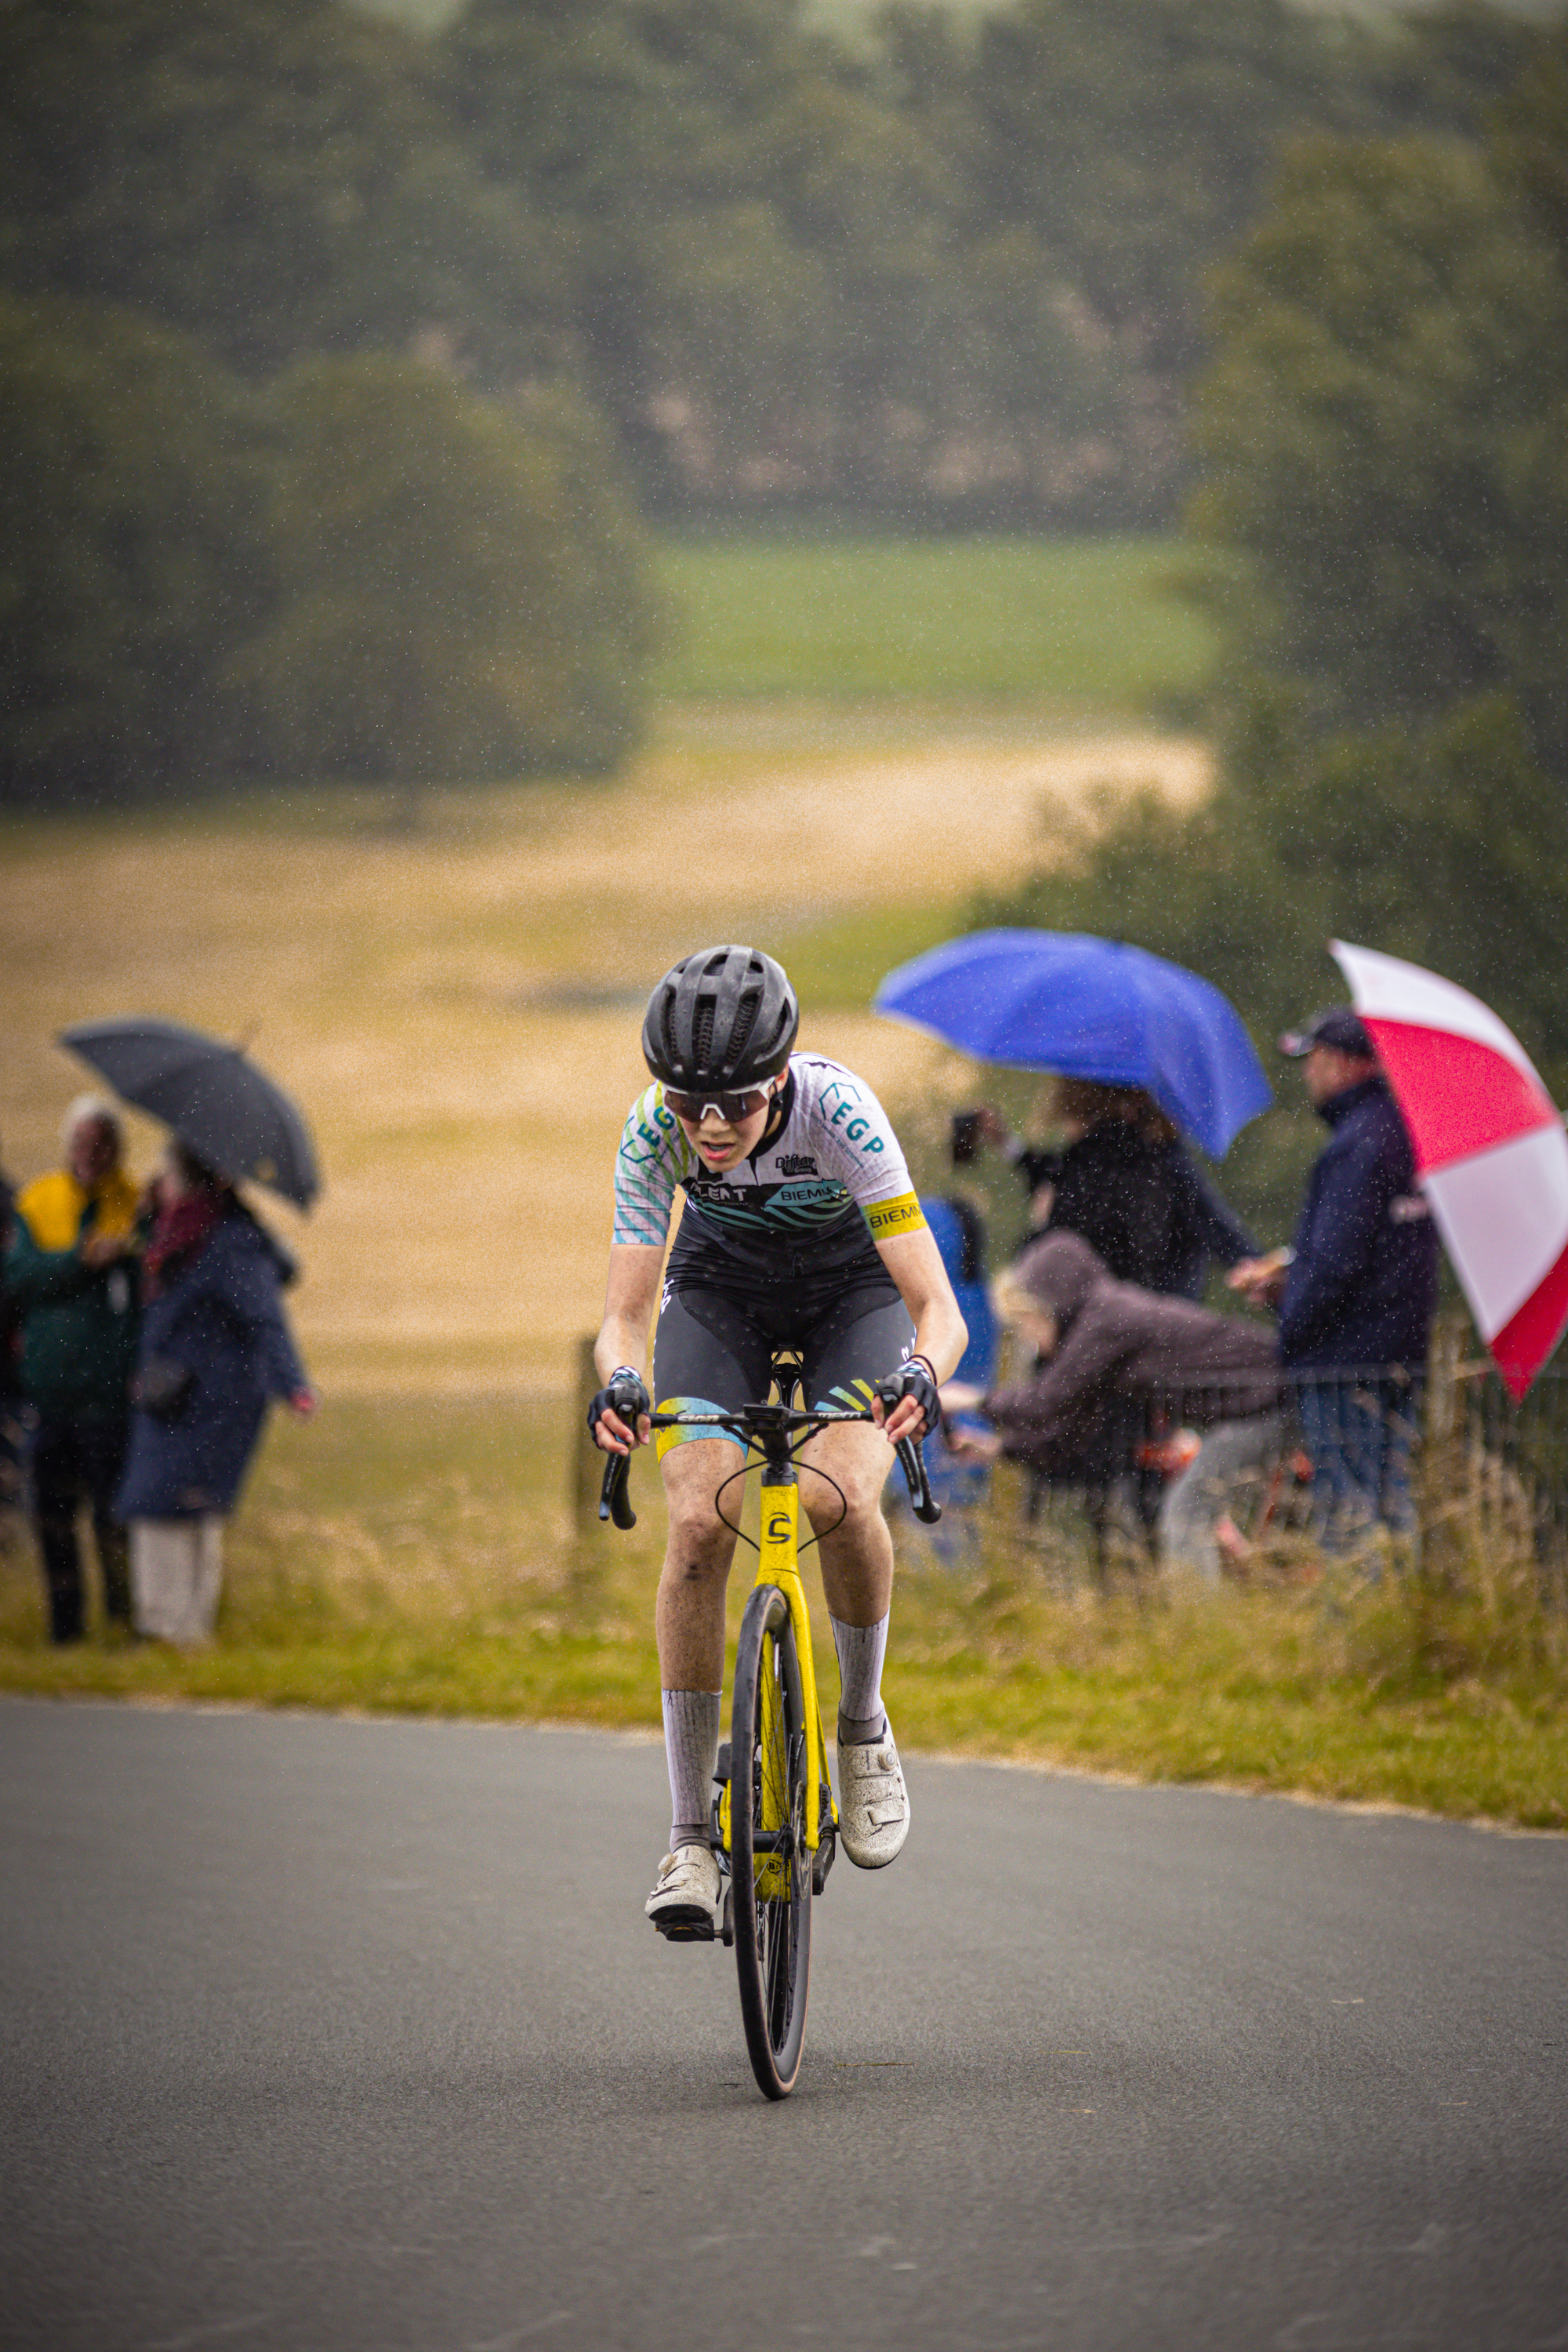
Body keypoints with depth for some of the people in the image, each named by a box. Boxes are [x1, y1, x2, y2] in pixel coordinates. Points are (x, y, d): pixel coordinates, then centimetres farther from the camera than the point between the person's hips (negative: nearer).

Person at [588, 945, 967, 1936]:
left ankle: (865, 1725, -1)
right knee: (699, 1521, -20)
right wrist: (622, 1386, -50)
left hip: (852, 1290, -2)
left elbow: (940, 1309, -36)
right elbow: (626, 1314, -27)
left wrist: (921, 1376, -58)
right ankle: (691, 1837, -12)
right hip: (721, 1289, 2)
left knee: (839, 1500, -30)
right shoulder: (655, 1133, -29)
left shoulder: (838, 1110, -35)